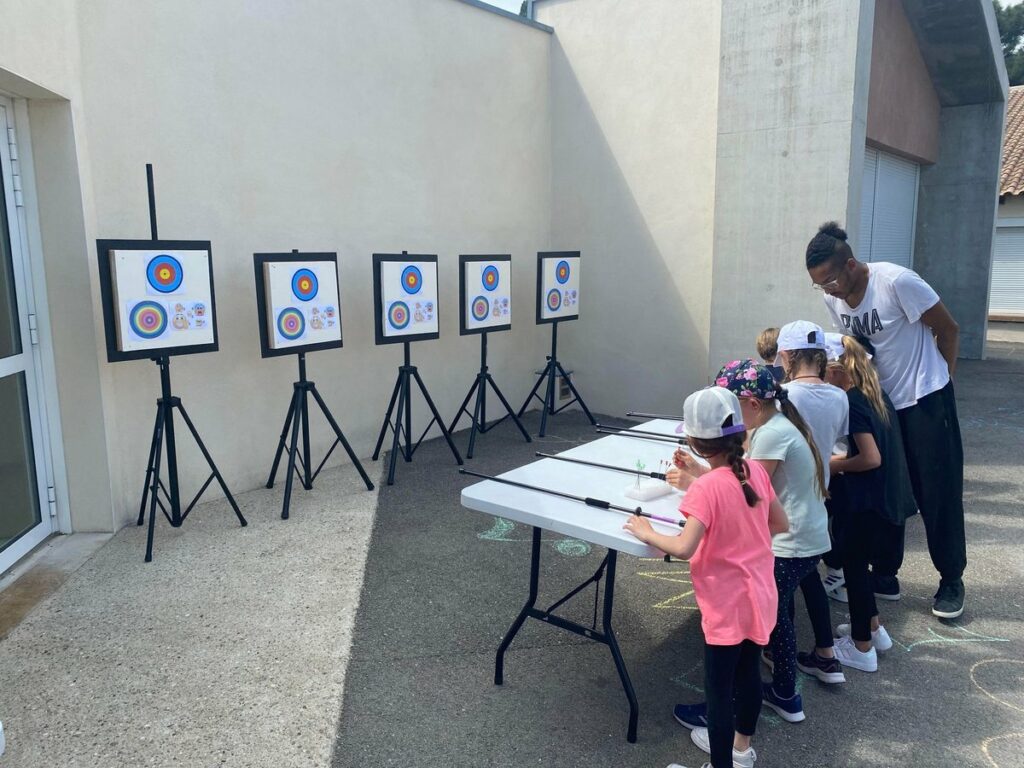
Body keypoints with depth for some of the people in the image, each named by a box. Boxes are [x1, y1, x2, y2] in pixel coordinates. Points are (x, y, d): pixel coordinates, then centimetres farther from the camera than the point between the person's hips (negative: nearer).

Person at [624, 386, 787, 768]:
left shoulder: (705, 487, -25)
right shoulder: (756, 470, -4)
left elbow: (684, 548, -31)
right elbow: (780, 524, 8)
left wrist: (646, 533, -15)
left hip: (728, 605, -8)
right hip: (759, 594, 8)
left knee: (719, 689, 7)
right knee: (748, 672, 26)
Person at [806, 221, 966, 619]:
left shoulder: (897, 282, -23)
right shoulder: (833, 297, -4)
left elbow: (948, 329, -11)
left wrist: (937, 380, -1)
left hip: (924, 401, -5)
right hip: (880, 403, 5)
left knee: (939, 493, 3)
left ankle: (951, 581, 20)